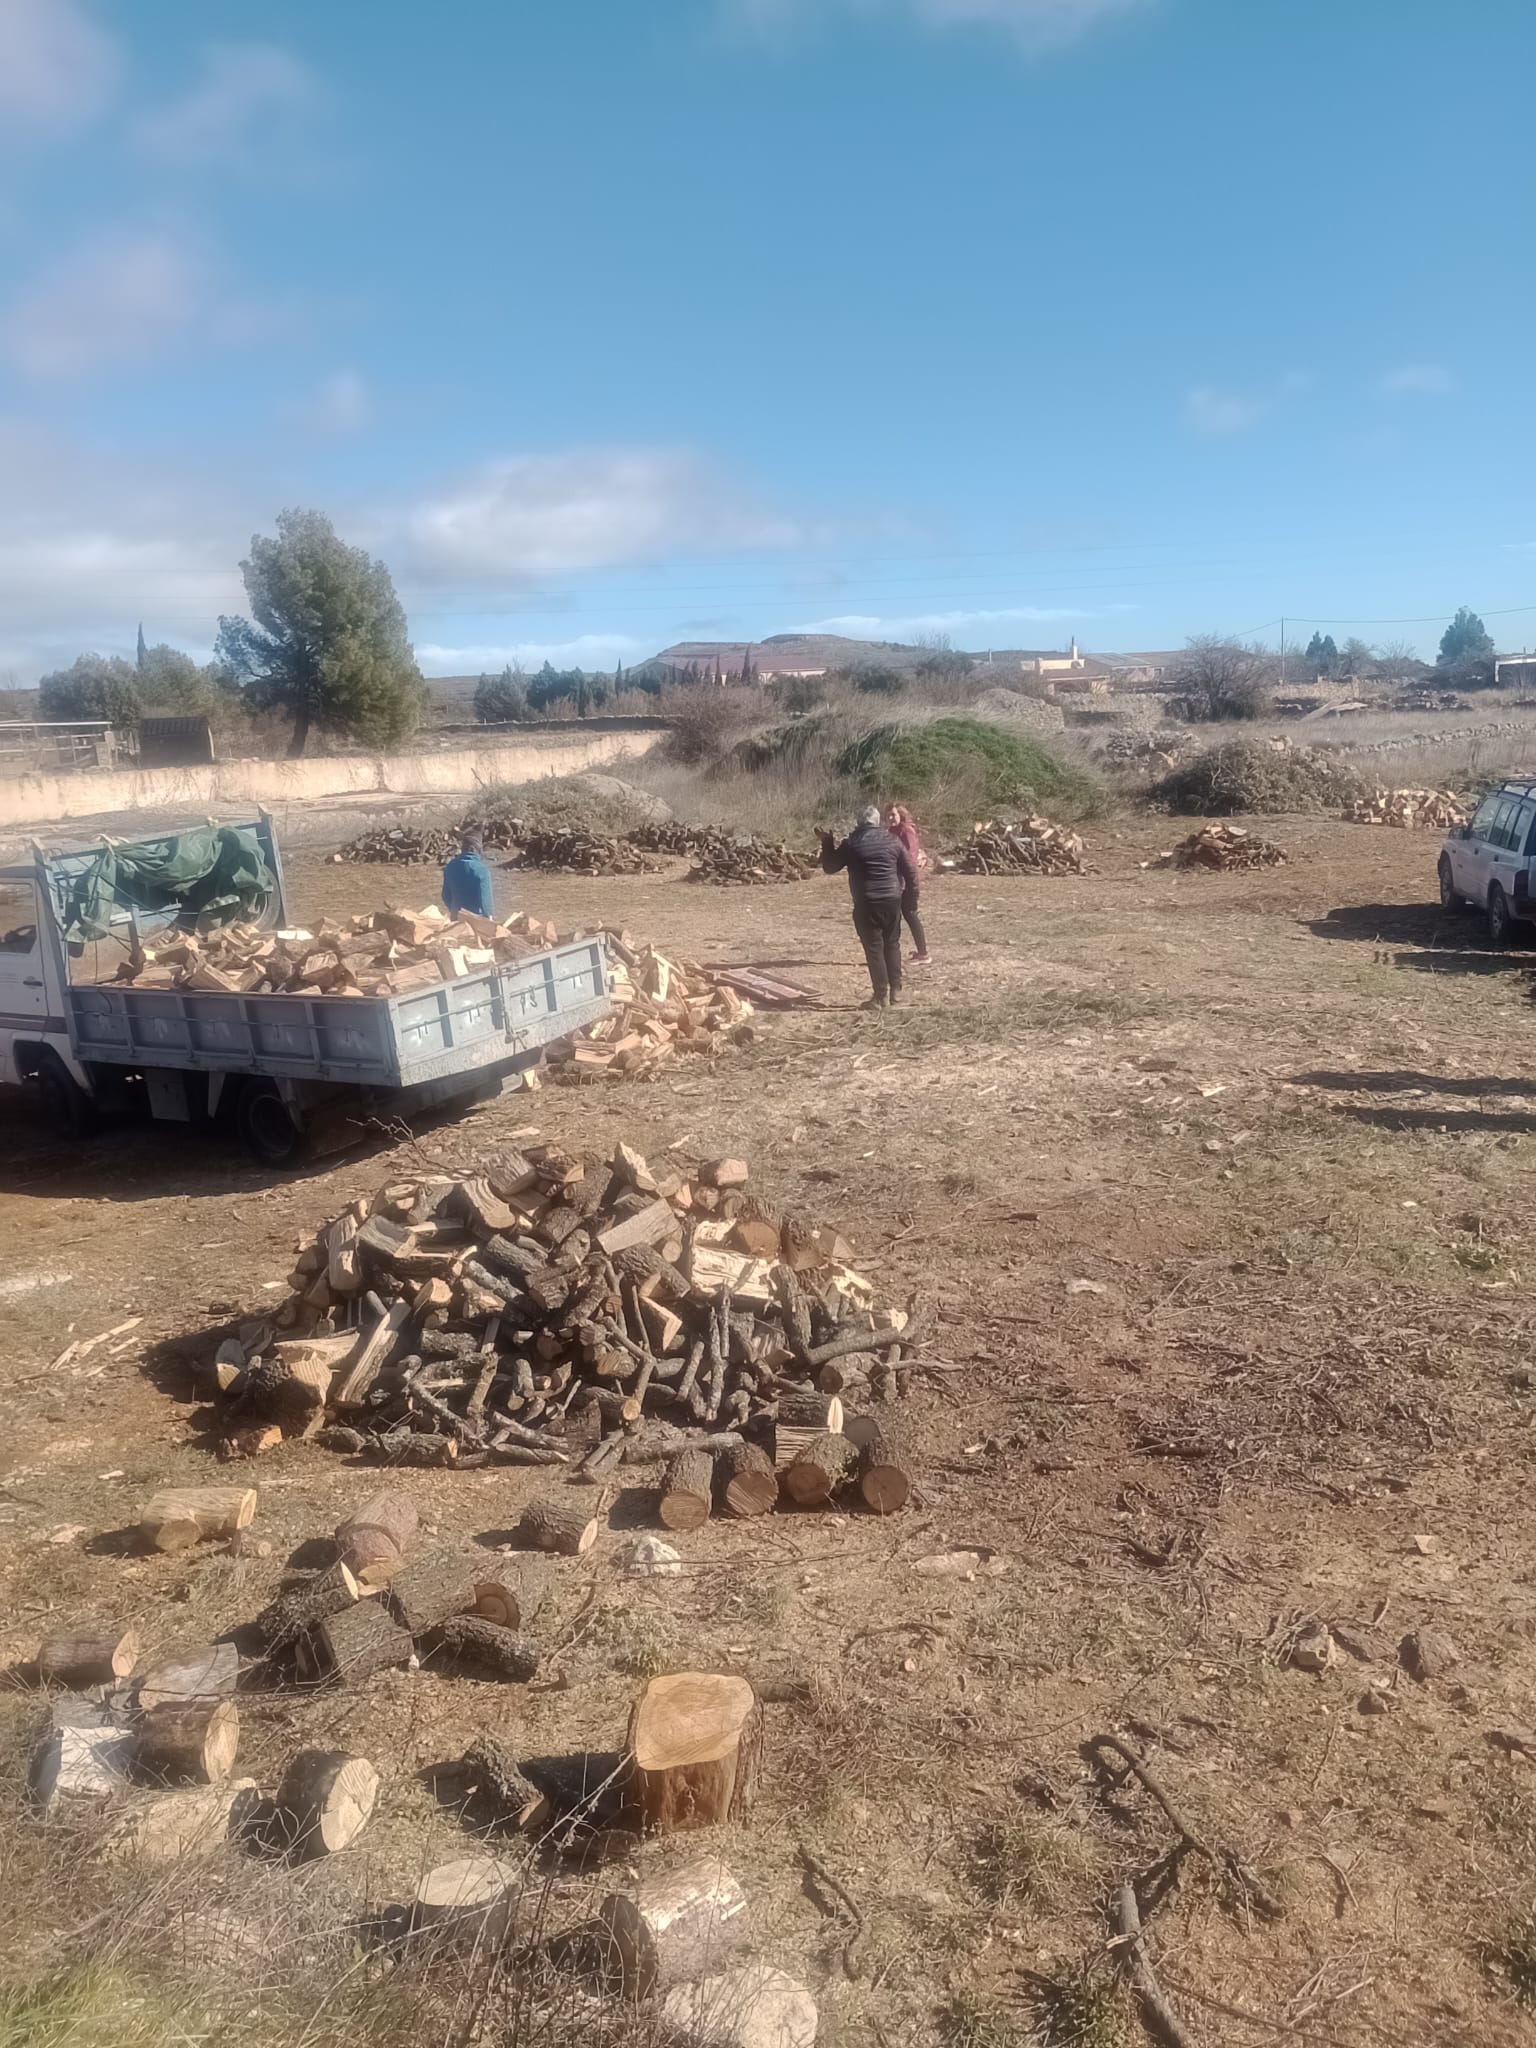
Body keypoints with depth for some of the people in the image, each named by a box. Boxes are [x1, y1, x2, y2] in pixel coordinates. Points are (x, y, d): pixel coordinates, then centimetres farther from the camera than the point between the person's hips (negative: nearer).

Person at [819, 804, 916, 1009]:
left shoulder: (851, 844, -5)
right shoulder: (892, 841, 3)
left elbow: (830, 867, 5)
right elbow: (910, 871, 6)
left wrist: (827, 843, 16)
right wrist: (911, 887, 25)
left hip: (866, 904, -3)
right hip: (892, 900, 3)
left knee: (874, 948, 1)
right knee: (892, 944, 16)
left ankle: (881, 996, 1)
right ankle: (895, 989, 22)